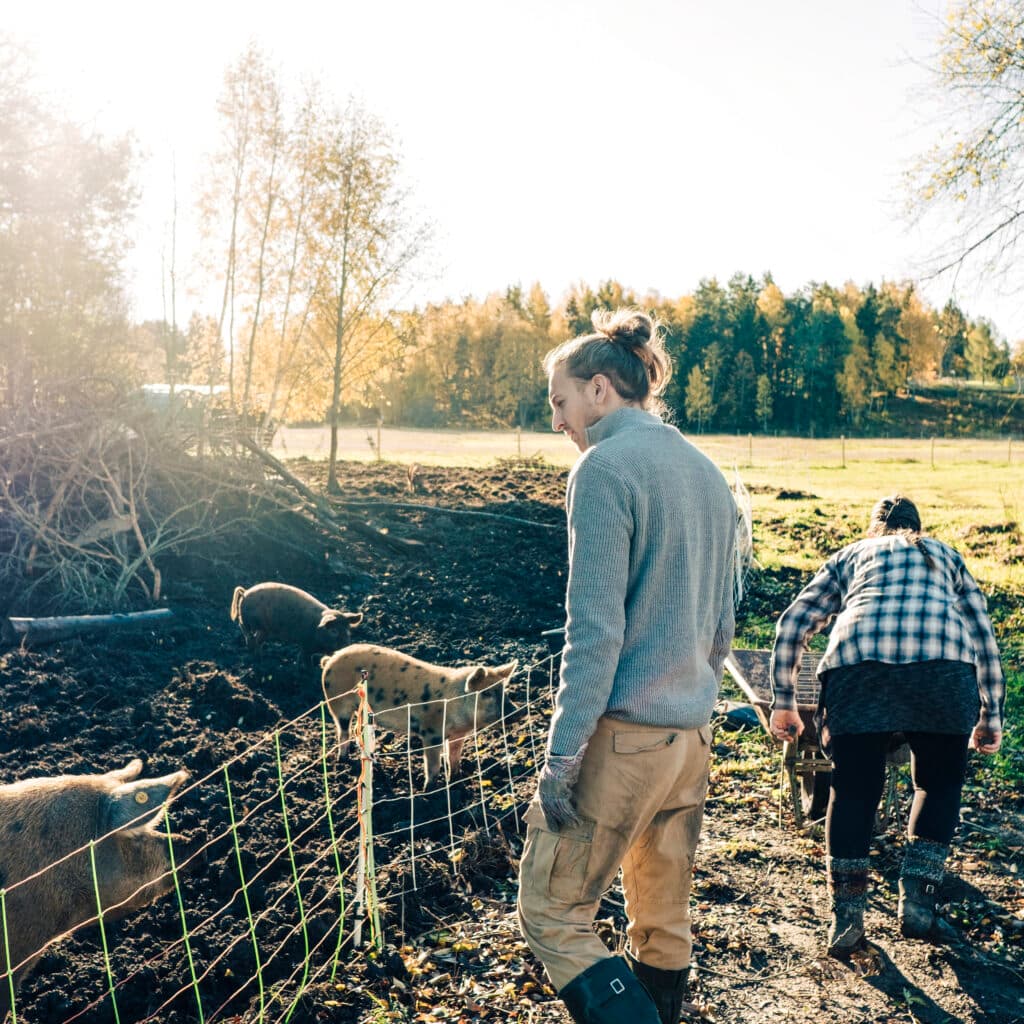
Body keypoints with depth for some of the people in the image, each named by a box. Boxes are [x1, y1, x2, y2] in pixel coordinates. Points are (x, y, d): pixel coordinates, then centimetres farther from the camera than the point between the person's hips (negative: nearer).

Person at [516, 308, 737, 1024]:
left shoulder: (606, 467, -13)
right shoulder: (708, 473, 12)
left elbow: (595, 630, -18)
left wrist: (562, 756, -15)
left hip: (623, 734, -8)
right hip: (692, 736, 8)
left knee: (551, 913, 4)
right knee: (665, 925, 17)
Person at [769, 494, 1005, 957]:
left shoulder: (850, 555, 31)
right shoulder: (946, 555, 34)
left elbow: (792, 624, 22)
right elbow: (984, 638, 30)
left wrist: (783, 702, 26)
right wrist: (990, 714, 36)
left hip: (857, 663, 0)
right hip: (945, 667, 1)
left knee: (853, 790, 14)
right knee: (938, 785, 22)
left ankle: (846, 919, 15)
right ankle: (917, 904, 18)